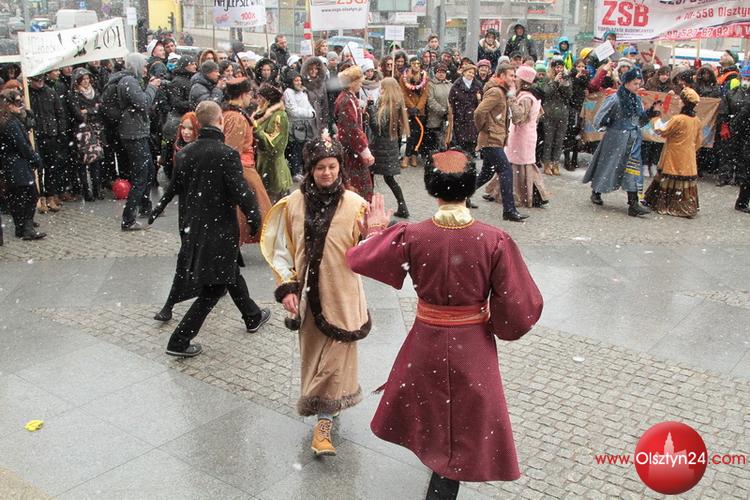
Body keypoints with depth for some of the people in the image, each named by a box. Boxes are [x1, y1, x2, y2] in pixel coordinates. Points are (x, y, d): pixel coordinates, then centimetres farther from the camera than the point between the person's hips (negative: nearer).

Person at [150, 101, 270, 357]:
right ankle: (180, 341, 3)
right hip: (219, 229, -8)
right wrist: (256, 220, -7)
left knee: (231, 271, 25)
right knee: (213, 287, 3)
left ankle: (253, 317, 43)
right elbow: (241, 192, -21)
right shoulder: (226, 154, -20)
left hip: (192, 227, 8)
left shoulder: (186, 152, -1)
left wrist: (158, 209, 27)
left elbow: (175, 185, 10)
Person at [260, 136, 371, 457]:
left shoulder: (354, 204, -10)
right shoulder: (293, 204, -4)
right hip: (308, 294, 3)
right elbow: (282, 251, 2)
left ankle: (324, 422, 15)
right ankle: (327, 409, 42)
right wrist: (287, 287, -6)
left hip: (341, 295, -3)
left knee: (335, 357, 2)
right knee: (312, 355, 18)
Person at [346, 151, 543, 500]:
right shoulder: (495, 241, -20)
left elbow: (359, 260, -1)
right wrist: (496, 324, 4)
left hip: (426, 342, 3)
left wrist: (375, 231, 17)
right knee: (462, 434, 17)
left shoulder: (410, 236, -16)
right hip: (473, 348, -2)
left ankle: (433, 455, 58)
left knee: (430, 409, 32)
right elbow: (521, 308, -17)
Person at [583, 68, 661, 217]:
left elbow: (641, 119, 14)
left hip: (633, 140, 5)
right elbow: (600, 117, -9)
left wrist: (652, 111, 2)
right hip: (616, 138, -5)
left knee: (633, 169, 0)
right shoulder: (615, 99, -13)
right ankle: (596, 193, 30)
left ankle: (633, 204, 0)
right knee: (608, 165, 7)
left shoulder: (637, 99, 7)